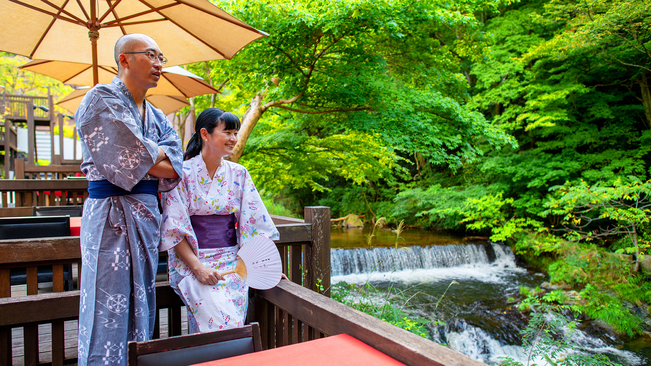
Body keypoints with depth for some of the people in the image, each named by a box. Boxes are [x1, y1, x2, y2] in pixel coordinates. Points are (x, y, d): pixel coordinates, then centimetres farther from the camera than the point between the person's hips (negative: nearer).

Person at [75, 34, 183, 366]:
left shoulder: (156, 117, 18)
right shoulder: (102, 100, -3)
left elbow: (175, 168, 5)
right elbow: (135, 161, -15)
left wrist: (148, 157, -9)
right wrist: (157, 156, 1)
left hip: (148, 215, 7)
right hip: (112, 215, -7)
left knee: (142, 311, 11)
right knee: (108, 317, -4)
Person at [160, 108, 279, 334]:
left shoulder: (238, 174, 7)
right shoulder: (183, 173, -3)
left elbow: (256, 223, 7)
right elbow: (175, 229, -5)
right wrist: (197, 268, -15)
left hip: (232, 260, 3)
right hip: (193, 261, -3)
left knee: (234, 313, -21)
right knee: (221, 315, -25)